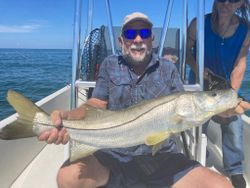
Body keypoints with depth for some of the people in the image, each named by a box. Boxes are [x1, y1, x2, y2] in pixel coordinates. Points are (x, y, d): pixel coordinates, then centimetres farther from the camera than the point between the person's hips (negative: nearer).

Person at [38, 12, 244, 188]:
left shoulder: (168, 68, 7)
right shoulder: (110, 65, 7)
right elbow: (96, 104, 0)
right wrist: (67, 116, -21)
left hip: (162, 156, 1)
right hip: (114, 155, 0)